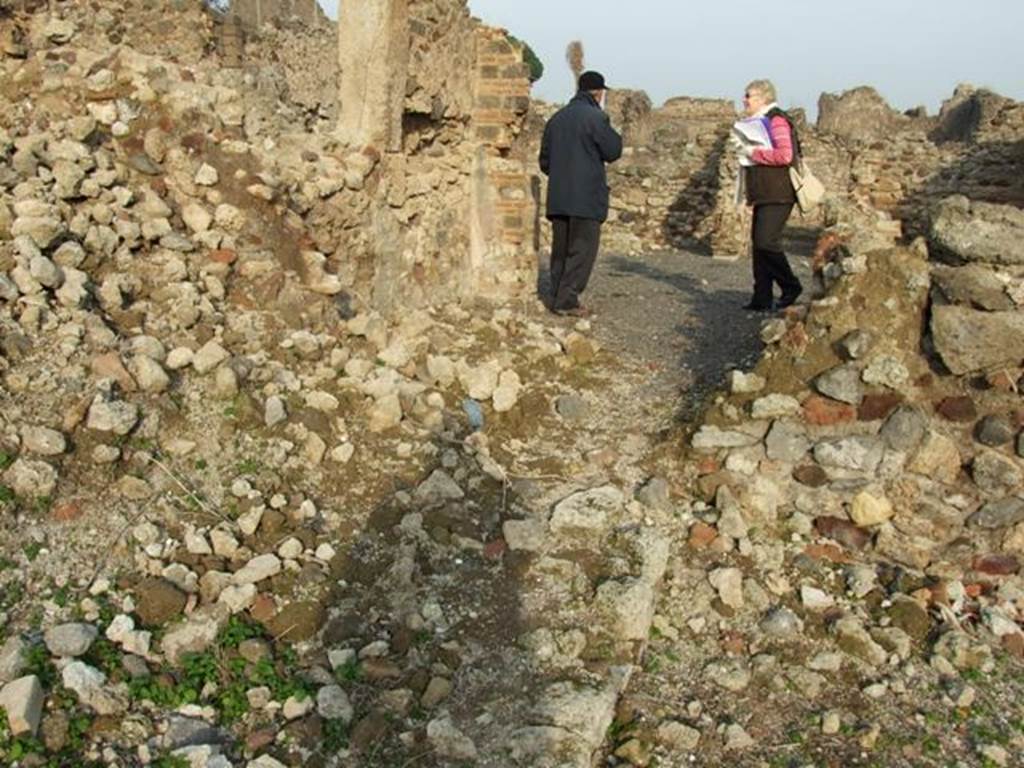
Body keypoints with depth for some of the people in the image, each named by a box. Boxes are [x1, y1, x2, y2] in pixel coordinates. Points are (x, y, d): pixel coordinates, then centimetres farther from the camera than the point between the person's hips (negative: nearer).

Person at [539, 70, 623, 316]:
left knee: (560, 249, 13)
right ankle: (566, 300, -6)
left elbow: (545, 160, 15)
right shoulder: (595, 117, -9)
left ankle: (557, 297, 14)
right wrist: (609, 128, 8)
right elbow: (613, 151, -4)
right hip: (587, 197, -7)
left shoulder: (557, 118, 13)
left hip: (558, 197, 7)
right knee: (582, 249, -3)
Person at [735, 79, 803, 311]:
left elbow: (785, 155, -24)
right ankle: (762, 298, 12)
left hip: (777, 196, -10)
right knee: (759, 243, 8)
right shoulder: (759, 122, 19)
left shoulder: (776, 120, -11)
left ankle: (791, 286, 4)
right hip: (763, 195, 10)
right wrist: (745, 152, 15)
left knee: (766, 242, -14)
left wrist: (754, 153, -16)